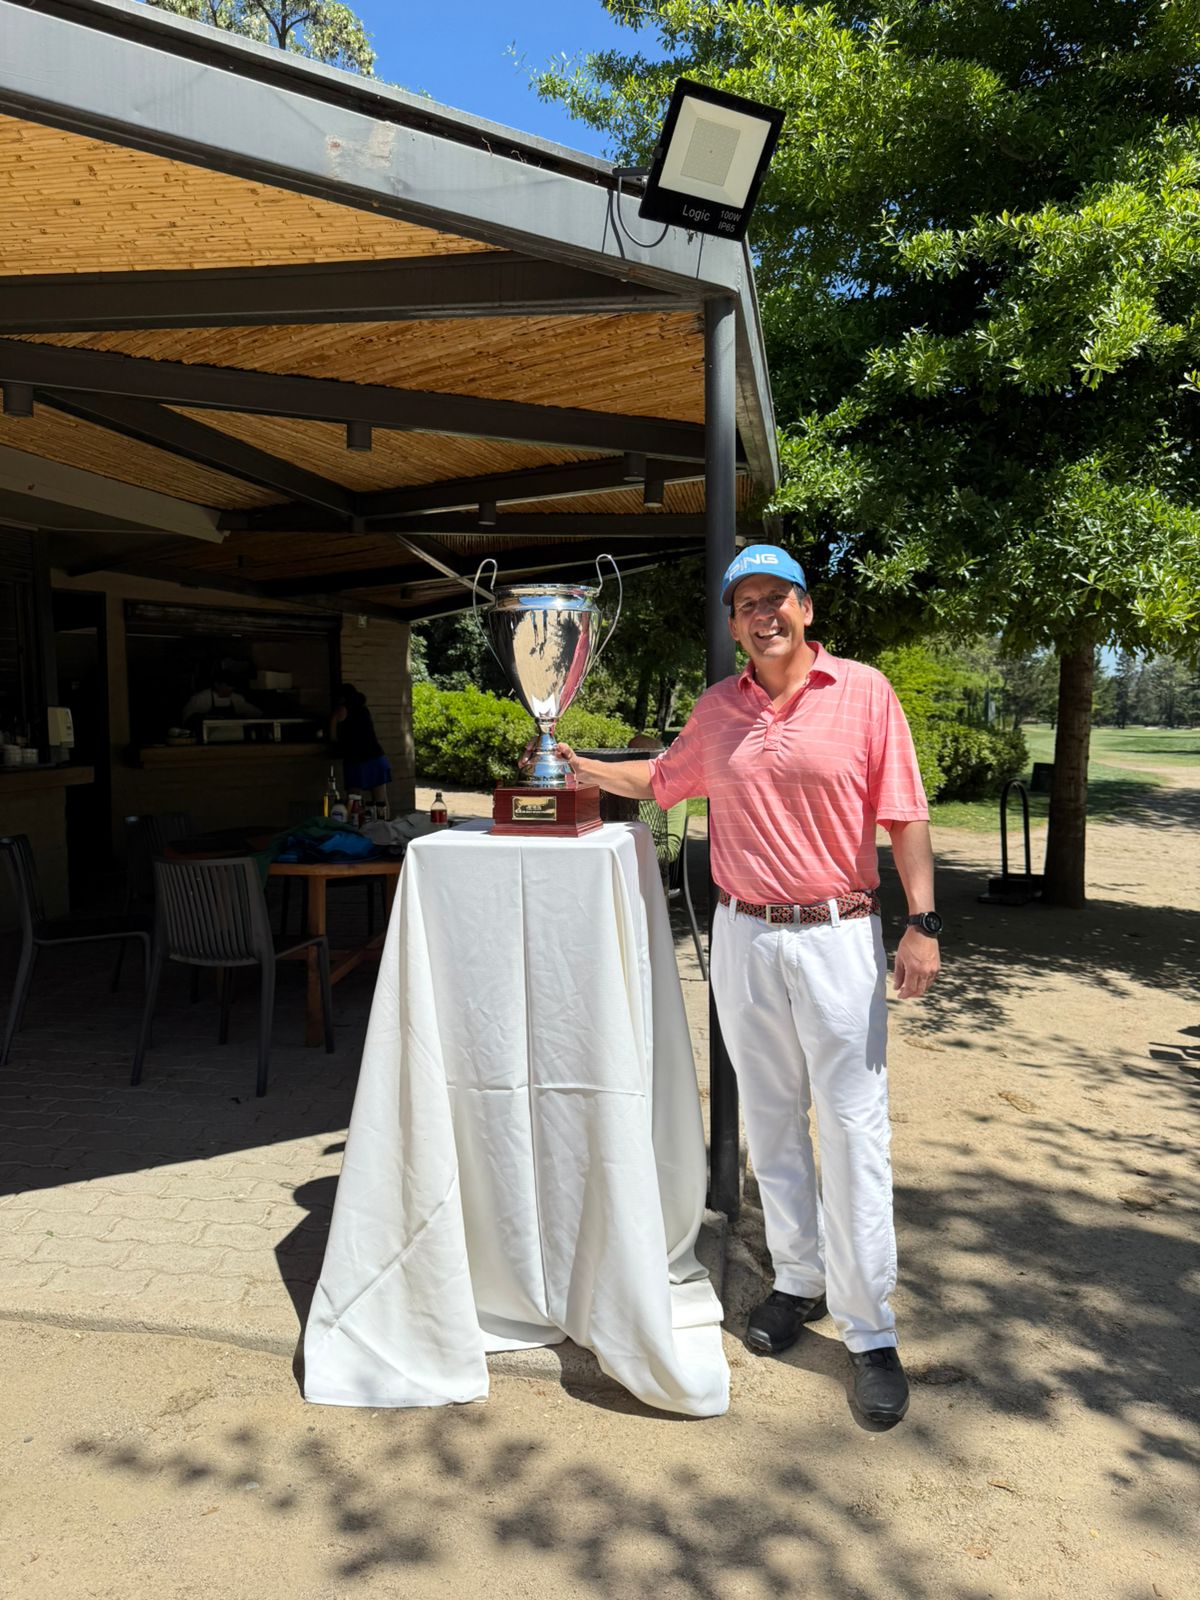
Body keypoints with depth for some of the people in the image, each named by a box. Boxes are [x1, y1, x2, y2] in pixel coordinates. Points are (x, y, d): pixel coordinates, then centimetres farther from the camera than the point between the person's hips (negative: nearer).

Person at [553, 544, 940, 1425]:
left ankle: (871, 1331, 15)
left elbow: (905, 814, -6)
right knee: (770, 1120, 14)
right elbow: (664, 778, 23)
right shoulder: (718, 708, 7)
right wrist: (579, 765, 15)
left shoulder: (863, 692, -4)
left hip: (838, 935, -4)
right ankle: (800, 1279, 33)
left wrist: (923, 922, -11)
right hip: (743, 937, 4)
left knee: (854, 1129, 1)